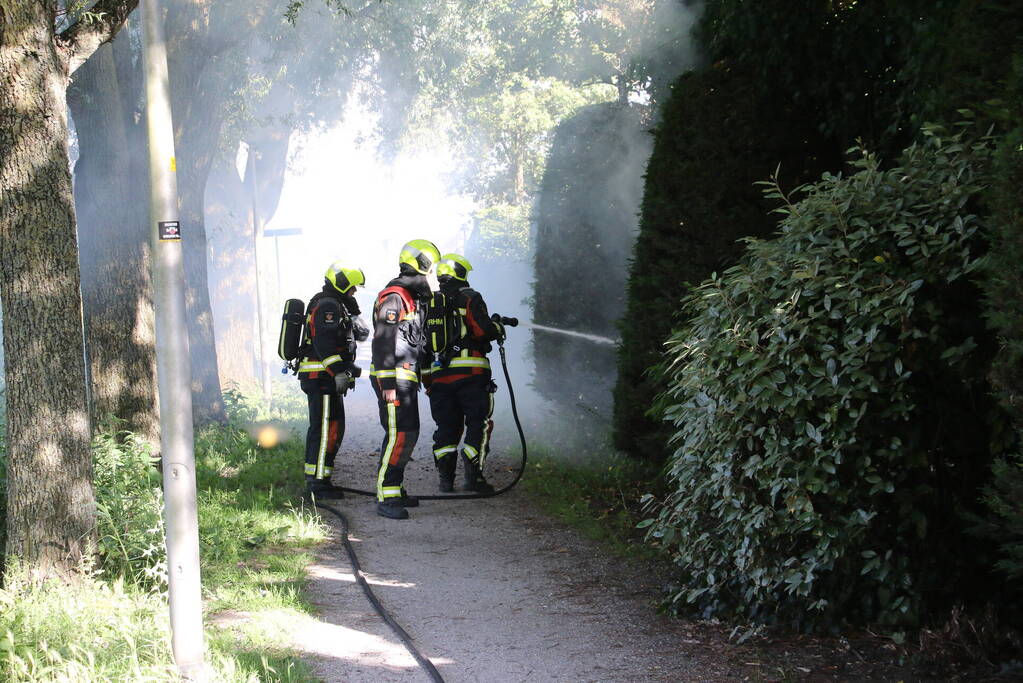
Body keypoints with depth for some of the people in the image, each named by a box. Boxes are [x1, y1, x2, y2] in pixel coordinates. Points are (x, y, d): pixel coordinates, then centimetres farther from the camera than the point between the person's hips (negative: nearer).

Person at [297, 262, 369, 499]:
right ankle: (317, 482, -12)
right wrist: (339, 371, -28)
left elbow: (362, 333, 19)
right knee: (326, 428, -12)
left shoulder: (336, 306, 21)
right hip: (322, 376, -11)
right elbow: (324, 342, -24)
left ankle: (316, 480, 20)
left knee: (333, 428, 15)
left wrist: (352, 310, 6)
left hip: (326, 378, 11)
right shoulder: (327, 306, -12)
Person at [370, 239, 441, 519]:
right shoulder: (393, 296, -14)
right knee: (399, 435, -15)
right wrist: (388, 384, -24)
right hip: (393, 378, -10)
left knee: (409, 433, 14)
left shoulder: (414, 297, 18)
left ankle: (394, 489, 23)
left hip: (407, 377, 10)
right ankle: (386, 498, -15)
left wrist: (422, 376, 28)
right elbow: (383, 342, -20)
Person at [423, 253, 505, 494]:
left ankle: (445, 478, 9)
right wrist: (497, 329, 6)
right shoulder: (469, 298, -3)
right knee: (478, 423, 0)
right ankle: (473, 475, -8)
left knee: (446, 426, 11)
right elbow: (482, 329, -13)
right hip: (470, 372, -5)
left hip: (439, 374, 5)